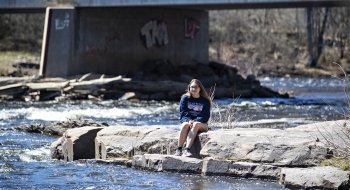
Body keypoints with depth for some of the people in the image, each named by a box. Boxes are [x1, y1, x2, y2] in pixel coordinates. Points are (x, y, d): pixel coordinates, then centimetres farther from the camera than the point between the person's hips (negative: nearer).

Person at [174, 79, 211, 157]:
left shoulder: (205, 101, 5)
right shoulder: (185, 98, 8)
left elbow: (206, 116, -3)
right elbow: (183, 112, -1)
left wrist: (195, 121, -20)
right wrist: (188, 120, -21)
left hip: (201, 124, -1)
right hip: (187, 120, 1)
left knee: (196, 125, -37)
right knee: (185, 125, -35)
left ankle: (187, 150, -52)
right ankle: (179, 150, -42)